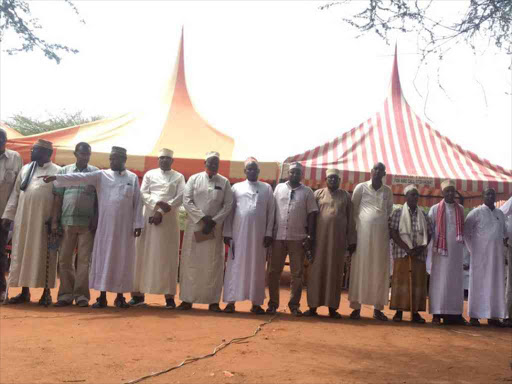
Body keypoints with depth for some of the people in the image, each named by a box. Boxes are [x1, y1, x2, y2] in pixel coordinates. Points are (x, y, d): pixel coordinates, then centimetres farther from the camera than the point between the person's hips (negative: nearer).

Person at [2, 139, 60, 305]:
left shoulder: (57, 171, -2)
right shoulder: (25, 169, 13)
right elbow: (15, 193, 12)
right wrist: (8, 215, 6)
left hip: (44, 220, -5)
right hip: (23, 219, 5)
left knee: (44, 255, 0)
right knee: (21, 253, 6)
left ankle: (46, 293, 8)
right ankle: (25, 292, 15)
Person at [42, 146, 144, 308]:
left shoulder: (133, 178, 6)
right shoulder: (101, 175, 6)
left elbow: (137, 202, 3)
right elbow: (80, 177, -5)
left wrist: (137, 224, -3)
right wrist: (57, 177, -16)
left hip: (125, 226, 0)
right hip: (105, 225, 0)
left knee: (122, 260, 4)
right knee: (103, 257, 1)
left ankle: (120, 296, 13)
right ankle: (102, 296, 8)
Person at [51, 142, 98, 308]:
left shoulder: (96, 173, 5)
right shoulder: (64, 171, 8)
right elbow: (58, 198, 7)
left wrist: (96, 221, -4)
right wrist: (54, 221, 2)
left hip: (87, 223, -2)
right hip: (67, 222, 2)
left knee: (84, 260, -1)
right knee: (64, 259, 4)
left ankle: (81, 294, 4)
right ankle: (66, 294, 12)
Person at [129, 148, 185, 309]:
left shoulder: (179, 177, 9)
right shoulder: (149, 174, 13)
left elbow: (180, 197, -3)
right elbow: (143, 193, 2)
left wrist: (162, 212, -12)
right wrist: (157, 204, -16)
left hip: (169, 220, -1)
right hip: (149, 216, 1)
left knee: (168, 257, -2)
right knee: (143, 255, 1)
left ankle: (169, 296, 0)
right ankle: (138, 293, 7)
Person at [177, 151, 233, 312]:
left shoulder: (224, 182, 6)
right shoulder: (194, 179, 5)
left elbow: (228, 205, 1)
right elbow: (186, 201, -2)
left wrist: (213, 221, -10)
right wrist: (202, 218, -11)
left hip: (215, 228, 0)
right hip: (194, 226, 0)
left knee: (214, 265, 2)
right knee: (190, 263, 1)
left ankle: (213, 301, 7)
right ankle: (187, 299, 9)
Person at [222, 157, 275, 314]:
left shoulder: (267, 188, 10)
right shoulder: (236, 187, 8)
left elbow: (271, 212, 6)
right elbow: (229, 211, 5)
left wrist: (268, 233, -1)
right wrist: (227, 233, -1)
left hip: (259, 234, 1)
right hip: (238, 233, -1)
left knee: (257, 268, 4)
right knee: (235, 266, -1)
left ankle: (256, 302, 10)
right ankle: (231, 301, 3)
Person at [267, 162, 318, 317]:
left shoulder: (307, 192, 5)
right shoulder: (279, 188, 8)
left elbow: (311, 214, 4)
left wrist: (310, 236, -4)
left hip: (298, 237, -1)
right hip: (278, 236, 1)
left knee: (297, 273, 4)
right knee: (274, 271, 4)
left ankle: (294, 304, 13)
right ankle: (273, 303, 14)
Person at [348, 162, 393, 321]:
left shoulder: (388, 191, 12)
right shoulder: (361, 187, 4)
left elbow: (390, 211, 19)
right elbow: (353, 209, 7)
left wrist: (383, 223, 11)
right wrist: (359, 225, 5)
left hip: (382, 233, 3)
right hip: (363, 232, -3)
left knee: (380, 271, 2)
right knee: (360, 268, -3)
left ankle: (378, 308, 7)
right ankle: (356, 307, -1)